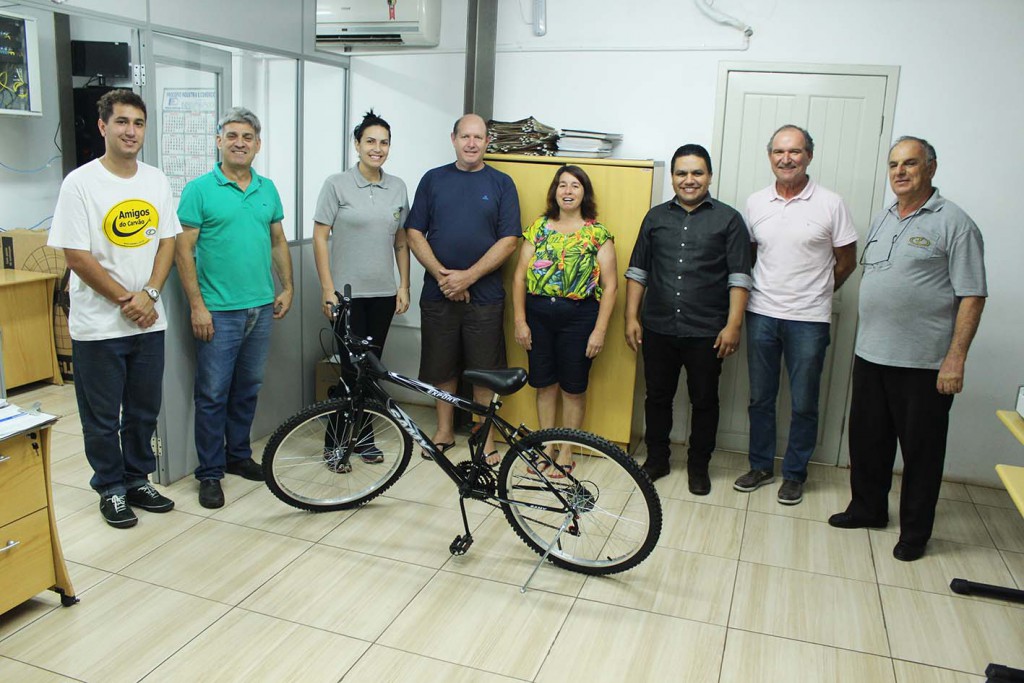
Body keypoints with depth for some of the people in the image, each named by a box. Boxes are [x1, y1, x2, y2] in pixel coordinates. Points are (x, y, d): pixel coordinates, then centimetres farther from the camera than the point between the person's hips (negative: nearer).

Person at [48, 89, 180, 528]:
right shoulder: (80, 183, -9)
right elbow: (76, 256, -11)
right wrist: (126, 300, -12)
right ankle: (111, 489, 24)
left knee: (144, 410, 15)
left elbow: (167, 241, 6)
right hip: (99, 325, -4)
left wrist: (149, 294, -8)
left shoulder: (156, 180, 6)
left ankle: (138, 479, 32)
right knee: (103, 417, 8)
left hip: (149, 322, 5)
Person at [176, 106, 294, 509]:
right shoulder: (199, 189, -6)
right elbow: (184, 249, -8)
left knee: (248, 389, 15)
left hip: (261, 308, 5)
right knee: (213, 395, 2)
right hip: (218, 311, -5)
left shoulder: (267, 189, 9)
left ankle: (238, 455, 31)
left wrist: (286, 288, 9)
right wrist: (197, 305, -13)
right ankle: (210, 473, 13)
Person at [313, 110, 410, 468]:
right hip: (348, 292, -4)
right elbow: (320, 238, -6)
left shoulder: (397, 187, 7)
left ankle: (363, 436, 25)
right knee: (351, 370, -3)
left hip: (383, 293, 4)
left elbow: (401, 242, 12)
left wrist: (404, 286, 6)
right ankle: (335, 442, 12)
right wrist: (328, 290, -11)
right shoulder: (337, 184, -5)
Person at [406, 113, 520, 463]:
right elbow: (415, 233, 3)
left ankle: (486, 436, 18)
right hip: (438, 292, 2)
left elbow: (508, 241, -5)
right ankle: (445, 430, 26)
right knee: (442, 366, 10)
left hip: (484, 294, -2)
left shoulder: (501, 183, 2)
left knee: (484, 369, 4)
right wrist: (442, 275, -11)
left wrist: (467, 277, -13)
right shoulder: (433, 179, 7)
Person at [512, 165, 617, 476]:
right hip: (539, 314, 2)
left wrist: (599, 330, -10)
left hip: (579, 316, -2)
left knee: (573, 388, 7)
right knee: (545, 384, 10)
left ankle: (566, 453, 22)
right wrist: (520, 321, -1)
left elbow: (610, 285, -4)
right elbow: (520, 276, 4)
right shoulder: (538, 228, 5)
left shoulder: (598, 234, -1)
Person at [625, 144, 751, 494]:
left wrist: (733, 325, -11)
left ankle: (699, 465, 25)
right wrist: (631, 317, 5)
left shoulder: (728, 219, 0)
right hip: (658, 329, 3)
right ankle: (656, 459, 29)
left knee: (704, 401, 9)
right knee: (657, 396, 13)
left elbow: (739, 277, -4)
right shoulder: (656, 217, 9)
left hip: (706, 332, -2)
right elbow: (637, 271, 10)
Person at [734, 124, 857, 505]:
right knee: (760, 398, 12)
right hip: (761, 316, 3)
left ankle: (795, 474, 22)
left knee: (804, 405, 6)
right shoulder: (755, 203, 4)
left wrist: (814, 294, 7)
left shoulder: (830, 204, -5)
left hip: (808, 320, -3)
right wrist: (765, 293, 8)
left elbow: (846, 262, 3)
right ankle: (761, 467, 27)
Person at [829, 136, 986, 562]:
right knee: (867, 439, 16)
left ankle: (915, 531, 21)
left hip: (924, 363, -6)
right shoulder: (881, 220, 13)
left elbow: (972, 296, -12)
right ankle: (868, 508, 34)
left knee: (921, 449, 6)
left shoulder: (953, 223, -8)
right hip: (870, 355, 7)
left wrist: (955, 358, -17)